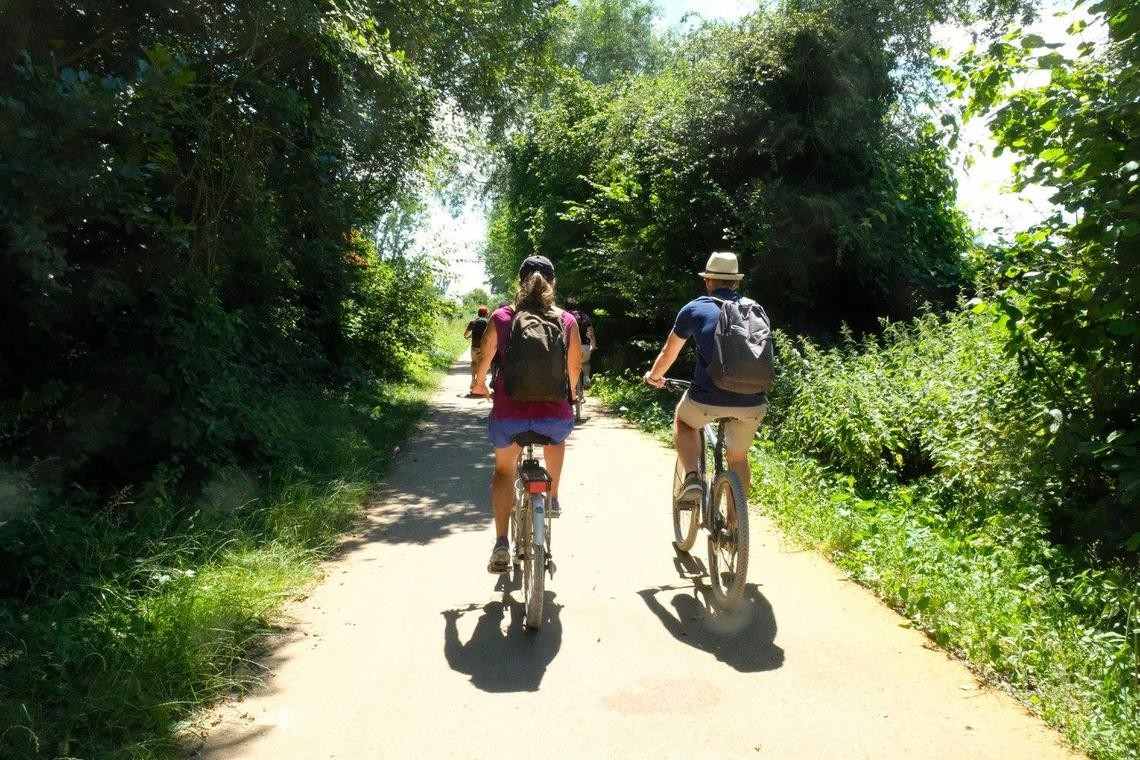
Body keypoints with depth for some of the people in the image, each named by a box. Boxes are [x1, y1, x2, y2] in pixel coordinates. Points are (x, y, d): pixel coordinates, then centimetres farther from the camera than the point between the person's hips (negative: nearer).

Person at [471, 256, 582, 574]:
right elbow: (575, 366, 11)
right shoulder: (567, 321, 0)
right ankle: (553, 498, 38)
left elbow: (484, 357, 11)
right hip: (555, 415, 1)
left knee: (504, 468, 25)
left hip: (509, 414, 0)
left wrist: (479, 384, 33)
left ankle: (501, 546, 13)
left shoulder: (501, 317, -1)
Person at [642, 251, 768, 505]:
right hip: (752, 402, 3)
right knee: (738, 457, 25)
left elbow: (668, 353, 19)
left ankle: (691, 478, 9)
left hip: (708, 399, -3)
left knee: (683, 421, 30)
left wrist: (653, 376, 39)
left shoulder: (695, 308, 8)